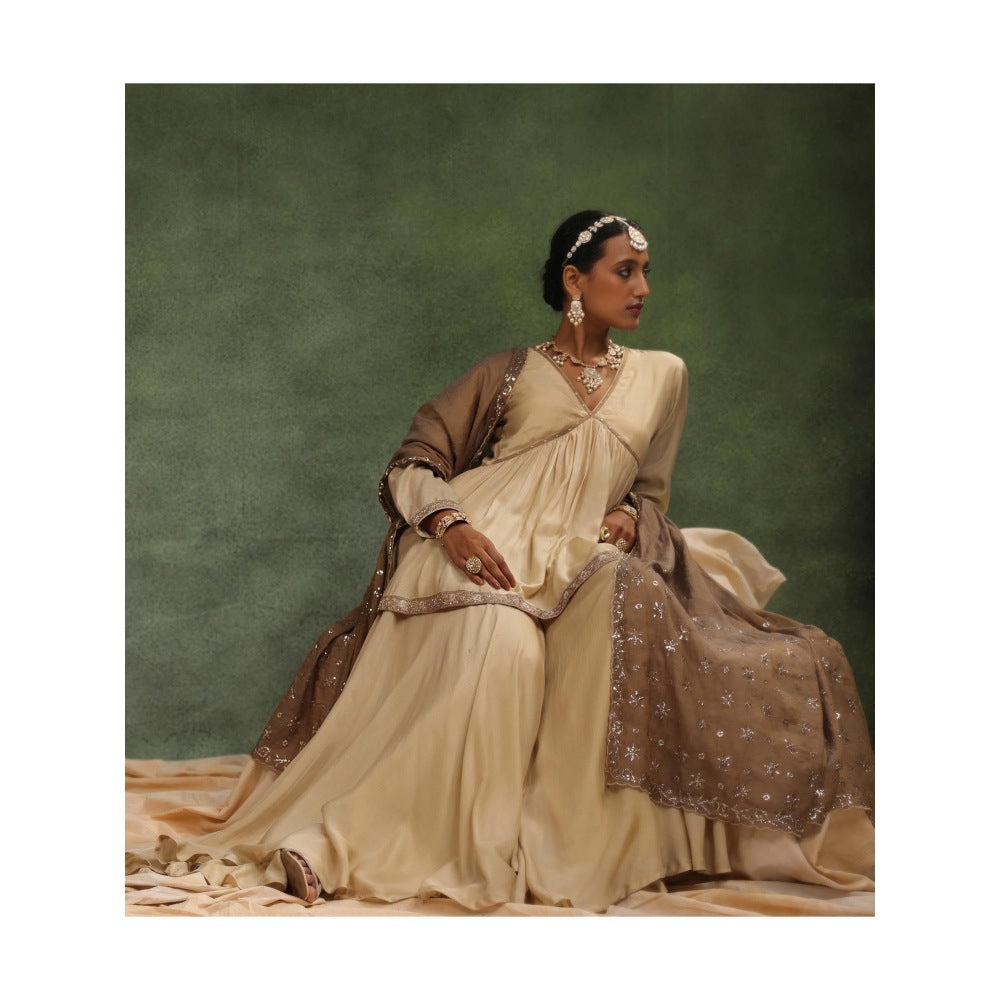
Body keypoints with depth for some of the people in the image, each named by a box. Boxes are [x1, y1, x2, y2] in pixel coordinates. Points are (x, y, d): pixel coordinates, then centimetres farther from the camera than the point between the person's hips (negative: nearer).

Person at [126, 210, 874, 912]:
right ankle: (338, 842, -32)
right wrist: (448, 522, -14)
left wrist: (629, 521, -1)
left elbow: (651, 496, 24)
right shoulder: (509, 373, 14)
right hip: (481, 552, -3)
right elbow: (412, 465, 8)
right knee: (501, 646, -34)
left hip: (580, 564, 3)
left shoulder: (661, 376, 21)